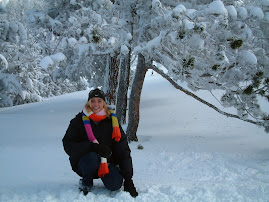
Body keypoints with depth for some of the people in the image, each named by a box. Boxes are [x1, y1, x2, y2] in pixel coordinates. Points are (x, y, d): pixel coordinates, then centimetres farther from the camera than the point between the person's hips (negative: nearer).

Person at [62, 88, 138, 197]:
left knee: (115, 184, -26)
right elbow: (68, 144, -12)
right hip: (83, 161, -1)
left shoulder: (111, 121, 0)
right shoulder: (79, 120, -4)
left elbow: (123, 150, -1)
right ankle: (86, 182, -5)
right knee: (92, 158, -37)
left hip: (107, 161, 1)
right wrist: (93, 146, -29)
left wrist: (128, 178, -8)